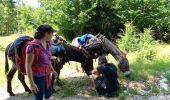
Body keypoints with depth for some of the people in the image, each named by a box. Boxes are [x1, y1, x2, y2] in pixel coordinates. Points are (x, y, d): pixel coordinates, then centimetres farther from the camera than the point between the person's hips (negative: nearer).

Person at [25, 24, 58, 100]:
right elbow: (28, 66, -22)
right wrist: (32, 84, -22)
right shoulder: (33, 46, -25)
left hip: (46, 74, 8)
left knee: (48, 94, 24)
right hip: (37, 76, -8)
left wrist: (52, 70, 23)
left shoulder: (47, 44, -1)